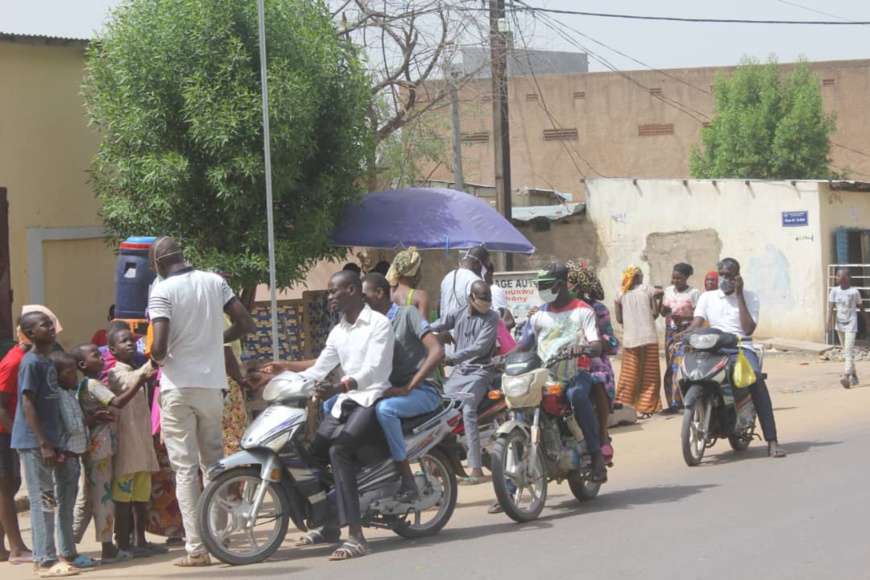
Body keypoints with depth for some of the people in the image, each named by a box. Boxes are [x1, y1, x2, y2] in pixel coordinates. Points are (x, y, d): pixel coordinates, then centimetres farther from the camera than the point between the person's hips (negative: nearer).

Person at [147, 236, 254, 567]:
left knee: (185, 468, -2)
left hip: (178, 387, -5)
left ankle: (197, 548, -5)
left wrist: (156, 358, 4)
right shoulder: (214, 282, 6)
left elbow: (159, 347, -18)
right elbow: (245, 324, 6)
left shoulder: (162, 291, -10)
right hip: (212, 384, 5)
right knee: (214, 462, 15)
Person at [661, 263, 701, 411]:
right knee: (671, 368, 4)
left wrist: (682, 318, -23)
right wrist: (665, 309, -5)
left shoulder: (694, 293, -7)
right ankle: (673, 403, 7)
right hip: (670, 333, 6)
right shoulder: (668, 291, 13)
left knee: (682, 367, -15)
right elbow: (663, 313, 18)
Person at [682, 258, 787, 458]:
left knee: (756, 378, -33)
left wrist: (739, 295, -2)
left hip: (741, 349, -2)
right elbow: (696, 323, 5)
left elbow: (748, 329, -3)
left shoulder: (749, 297, 11)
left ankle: (772, 441, -36)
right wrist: (683, 334, -19)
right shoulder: (707, 297, 19)